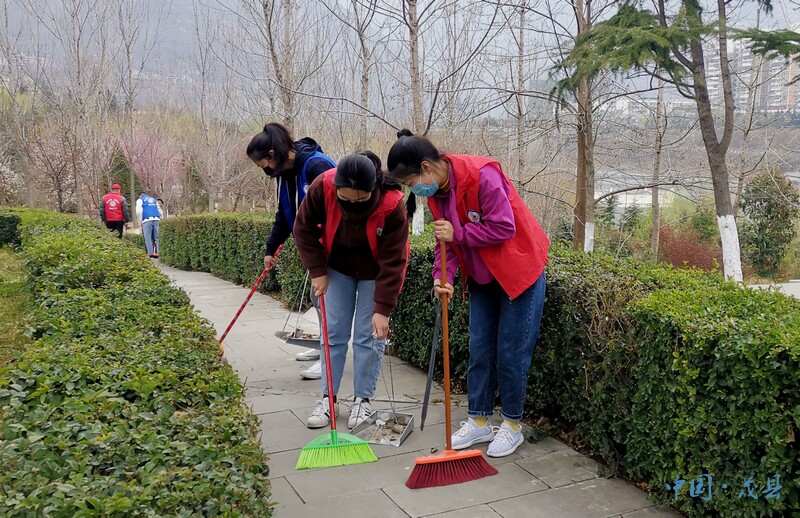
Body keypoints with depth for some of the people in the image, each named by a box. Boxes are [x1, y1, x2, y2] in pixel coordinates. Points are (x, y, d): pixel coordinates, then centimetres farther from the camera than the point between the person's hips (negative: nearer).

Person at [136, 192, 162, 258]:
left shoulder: (140, 200, 13)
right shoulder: (154, 200, 27)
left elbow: (138, 211, -2)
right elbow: (160, 211, 22)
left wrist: (140, 220, 6)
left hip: (147, 220, -4)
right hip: (156, 219, 4)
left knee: (148, 238, -4)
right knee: (156, 237, 8)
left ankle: (151, 254, -10)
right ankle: (156, 253, 3)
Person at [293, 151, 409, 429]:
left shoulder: (392, 205, -34)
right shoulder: (322, 187, -28)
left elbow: (392, 261, -29)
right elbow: (305, 229, -11)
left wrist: (382, 309, -30)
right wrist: (317, 271, -12)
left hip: (375, 272, -2)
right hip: (338, 267, 3)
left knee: (369, 336, -2)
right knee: (334, 332, 3)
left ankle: (363, 400, 12)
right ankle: (328, 397, 14)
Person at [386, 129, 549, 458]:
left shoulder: (482, 175, -26)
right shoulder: (435, 193, -1)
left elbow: (504, 228, -26)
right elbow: (447, 242, 2)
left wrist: (458, 233, -22)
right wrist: (442, 277, -14)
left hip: (519, 271, -7)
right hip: (481, 279, 7)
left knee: (511, 353, 0)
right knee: (479, 351, 10)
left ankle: (512, 425, 16)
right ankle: (479, 421, 23)